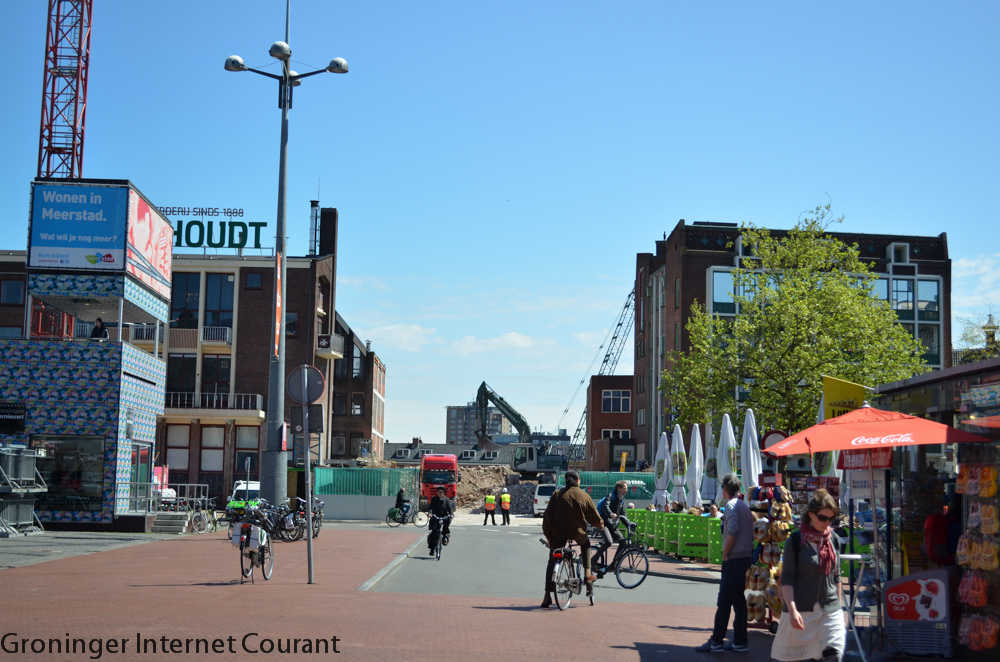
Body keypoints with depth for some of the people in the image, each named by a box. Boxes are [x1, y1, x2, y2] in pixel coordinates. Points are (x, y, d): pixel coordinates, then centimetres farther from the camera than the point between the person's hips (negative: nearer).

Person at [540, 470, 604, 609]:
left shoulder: (557, 494, 0)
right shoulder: (584, 496, -1)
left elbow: (548, 517, -2)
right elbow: (595, 517, 6)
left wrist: (548, 535, 7)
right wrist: (601, 525, 28)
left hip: (558, 533, 0)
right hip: (577, 532, 0)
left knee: (552, 563, 8)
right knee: (586, 544, 34)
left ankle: (547, 597, 1)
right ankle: (587, 573, 21)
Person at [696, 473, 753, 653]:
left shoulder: (731, 505, -11)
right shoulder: (744, 505, 15)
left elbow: (732, 531, -24)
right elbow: (750, 532, 16)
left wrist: (725, 554, -14)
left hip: (733, 559, -9)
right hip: (745, 557, 9)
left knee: (724, 601, -5)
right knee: (738, 599, 11)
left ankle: (716, 641, -3)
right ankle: (740, 642, 12)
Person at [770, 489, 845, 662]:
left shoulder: (834, 540, 6)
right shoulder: (796, 540, -7)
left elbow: (836, 577, 15)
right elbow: (787, 579, -9)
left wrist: (838, 607, 16)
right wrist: (792, 610, -18)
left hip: (830, 610, 3)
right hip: (801, 611, -3)